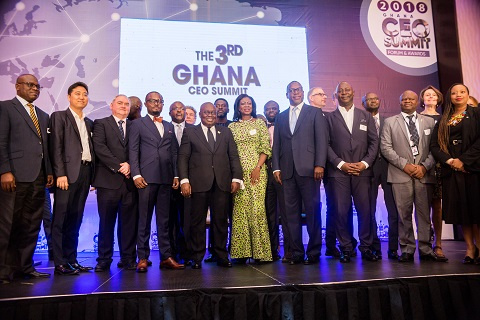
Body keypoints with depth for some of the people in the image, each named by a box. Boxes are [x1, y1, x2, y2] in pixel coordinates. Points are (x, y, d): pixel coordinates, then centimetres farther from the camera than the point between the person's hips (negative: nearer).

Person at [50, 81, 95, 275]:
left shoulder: (89, 123, 20)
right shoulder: (59, 117, 4)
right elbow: (56, 147, -5)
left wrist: (93, 175, 7)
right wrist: (60, 174, -14)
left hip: (85, 172, 6)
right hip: (68, 173, -6)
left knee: (75, 219, 9)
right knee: (61, 219, -4)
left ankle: (72, 259, 15)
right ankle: (60, 264, 1)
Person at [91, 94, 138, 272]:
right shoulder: (101, 124, 8)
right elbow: (99, 147, -5)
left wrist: (130, 166, -10)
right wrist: (118, 166, -12)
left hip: (130, 181, 2)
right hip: (108, 180, -2)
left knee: (129, 222, 5)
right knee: (106, 222, 4)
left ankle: (128, 258, 14)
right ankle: (104, 259, 14)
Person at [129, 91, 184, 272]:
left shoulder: (169, 126, 20)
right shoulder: (138, 124, 8)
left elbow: (174, 152, 16)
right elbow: (133, 151, 0)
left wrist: (176, 175, 6)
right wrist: (136, 175, -10)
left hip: (166, 178, 4)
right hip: (146, 178, -3)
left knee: (164, 220, 6)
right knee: (144, 220, 0)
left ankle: (166, 257, 10)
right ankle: (143, 258, 7)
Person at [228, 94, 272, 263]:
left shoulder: (259, 123, 9)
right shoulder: (232, 126, 14)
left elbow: (265, 148, 3)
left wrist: (258, 168, -9)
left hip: (256, 171, -2)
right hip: (238, 172, 2)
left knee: (257, 208, -8)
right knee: (239, 209, -1)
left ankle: (260, 251, 1)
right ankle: (241, 251, 6)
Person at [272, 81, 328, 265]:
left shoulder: (314, 113, 9)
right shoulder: (281, 117, 19)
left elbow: (321, 140, 0)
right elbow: (276, 144, 15)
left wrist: (319, 164, -10)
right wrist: (276, 167, 4)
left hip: (308, 169, -3)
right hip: (287, 171, 4)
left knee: (312, 210, -1)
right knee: (291, 213, 4)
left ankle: (314, 252, 9)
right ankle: (296, 253, 11)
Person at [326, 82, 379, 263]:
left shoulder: (365, 116, 16)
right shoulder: (329, 118, 10)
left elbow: (374, 142, 10)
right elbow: (326, 144, 2)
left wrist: (365, 163, -4)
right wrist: (341, 164, -8)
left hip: (362, 171, 1)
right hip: (338, 172, -1)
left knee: (365, 210, 0)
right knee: (341, 211, -1)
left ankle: (366, 247, 13)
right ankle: (346, 248, 10)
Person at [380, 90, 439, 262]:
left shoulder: (429, 121, 15)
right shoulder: (390, 122, 10)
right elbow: (386, 147, 1)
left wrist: (425, 166, -6)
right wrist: (405, 165, -8)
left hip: (424, 174, 2)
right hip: (401, 175, -1)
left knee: (424, 213, 3)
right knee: (404, 214, 0)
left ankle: (425, 249, 12)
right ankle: (407, 249, 8)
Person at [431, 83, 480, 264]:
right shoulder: (443, 121, 15)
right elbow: (434, 145, 5)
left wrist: (463, 160, -15)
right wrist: (449, 160, -11)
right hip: (452, 170, 3)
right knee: (461, 210, 3)